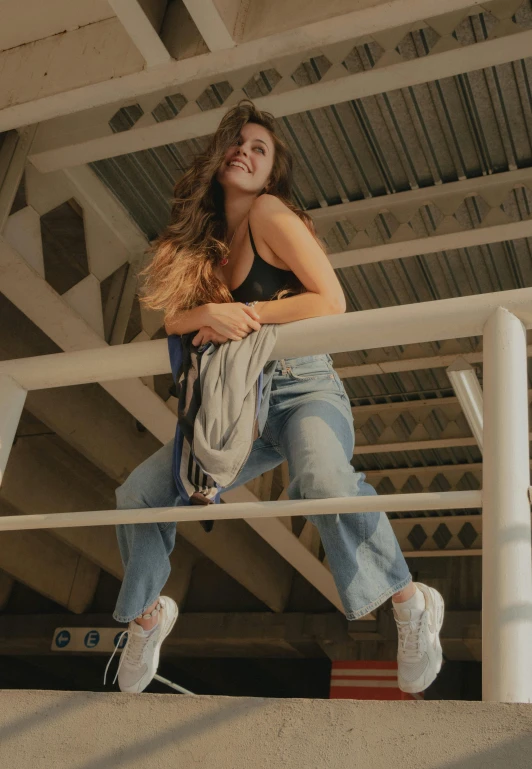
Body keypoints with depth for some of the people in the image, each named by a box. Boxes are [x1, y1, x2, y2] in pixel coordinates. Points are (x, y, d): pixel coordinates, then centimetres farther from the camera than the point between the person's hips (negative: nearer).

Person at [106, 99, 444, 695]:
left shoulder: (269, 212, -6)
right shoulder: (207, 237, 15)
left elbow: (331, 303, -15)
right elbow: (174, 319, 6)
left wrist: (245, 315, -14)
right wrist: (210, 314, -16)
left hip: (305, 389, -6)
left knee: (323, 481, -38)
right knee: (138, 493, -2)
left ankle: (411, 605, -18)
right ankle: (146, 614, 21)